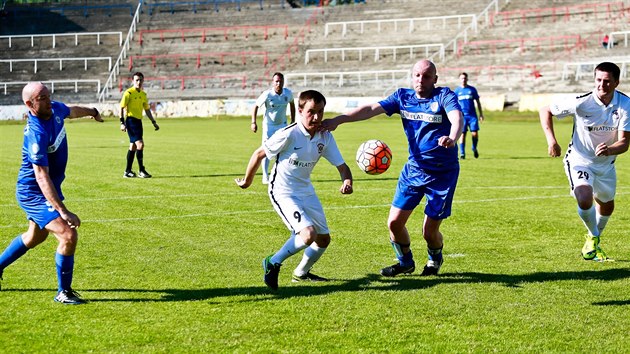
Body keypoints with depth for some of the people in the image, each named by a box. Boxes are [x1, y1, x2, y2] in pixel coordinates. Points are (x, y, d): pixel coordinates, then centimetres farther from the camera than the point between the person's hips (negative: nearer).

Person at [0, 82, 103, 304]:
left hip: (44, 191, 10)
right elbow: (42, 177, -36)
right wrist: (62, 211, -41)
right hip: (34, 193, -10)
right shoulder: (36, 134, -32)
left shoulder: (55, 109, -7)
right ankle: (63, 292, -2)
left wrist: (92, 111, 40)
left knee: (35, 237, 27)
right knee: (69, 236, -19)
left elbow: (71, 111, 20)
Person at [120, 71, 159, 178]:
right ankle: (141, 170, -10)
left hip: (139, 121, 8)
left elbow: (147, 109, 21)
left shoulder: (143, 94, 13)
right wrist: (122, 122, -16)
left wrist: (154, 122, 17)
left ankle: (127, 172, 17)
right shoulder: (129, 93, -8)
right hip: (131, 120, -8)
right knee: (140, 144, -15)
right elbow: (121, 107, -9)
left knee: (133, 146, 11)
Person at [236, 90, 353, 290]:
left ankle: (301, 273, 39)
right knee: (308, 234, -25)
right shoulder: (289, 135, -24)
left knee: (324, 238, 14)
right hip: (283, 192, -7)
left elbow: (341, 165, -1)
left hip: (306, 191, 7)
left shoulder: (325, 137, -6)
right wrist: (247, 181, 0)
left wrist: (347, 182, -24)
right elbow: (259, 154, -13)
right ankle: (273, 264, -3)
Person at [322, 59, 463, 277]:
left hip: (443, 174, -4)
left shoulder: (444, 96, -12)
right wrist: (338, 119, -19)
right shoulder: (403, 97, 1)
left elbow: (457, 118, -30)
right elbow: (372, 109, -7)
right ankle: (405, 262, 29)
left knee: (430, 232, -1)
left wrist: (452, 138, -53)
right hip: (413, 168, 4)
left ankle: (435, 259, 35)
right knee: (394, 222, 0)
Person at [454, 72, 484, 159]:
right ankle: (462, 153, 3)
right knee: (462, 134, -5)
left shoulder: (472, 89, 8)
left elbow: (478, 102, 13)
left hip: (472, 115, 1)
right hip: (462, 116, -1)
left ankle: (474, 148, 20)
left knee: (475, 134, -7)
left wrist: (481, 114, 10)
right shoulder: (457, 90, 5)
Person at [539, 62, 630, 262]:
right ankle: (593, 237, 3)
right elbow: (545, 111, -12)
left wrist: (609, 150, -42)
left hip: (606, 163, 4)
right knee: (584, 201, -27)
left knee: (607, 206, 20)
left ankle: (594, 240, 50)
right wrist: (551, 140, -25)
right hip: (579, 160, -4)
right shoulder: (581, 102, -25)